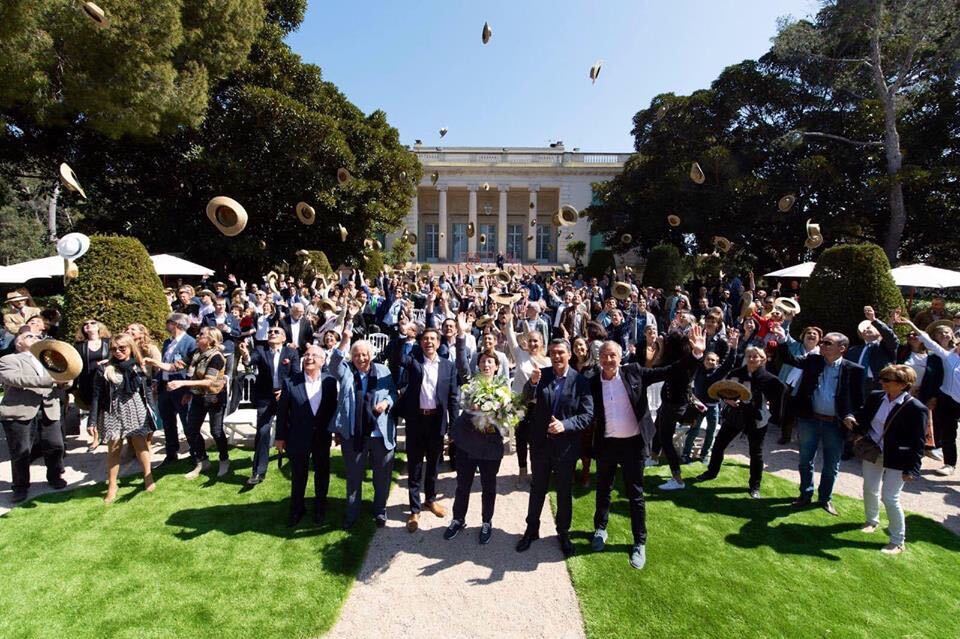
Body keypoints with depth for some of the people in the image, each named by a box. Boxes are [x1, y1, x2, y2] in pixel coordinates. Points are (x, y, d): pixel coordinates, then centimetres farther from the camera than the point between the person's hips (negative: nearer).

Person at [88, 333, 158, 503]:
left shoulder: (139, 367, 2)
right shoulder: (104, 369, -4)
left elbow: (148, 391, 6)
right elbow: (96, 396, -4)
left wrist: (153, 414, 3)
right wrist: (92, 421, -7)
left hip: (136, 412, 1)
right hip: (113, 414, -1)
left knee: (141, 445, 9)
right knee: (113, 449, 7)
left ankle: (148, 477, 25)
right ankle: (112, 486, 21)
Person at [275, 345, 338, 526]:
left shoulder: (330, 382, -7)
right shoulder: (290, 382, -10)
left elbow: (334, 408, 0)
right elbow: (282, 411, -4)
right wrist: (280, 437, -1)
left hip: (322, 437, 1)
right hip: (298, 438, -1)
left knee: (322, 474, 16)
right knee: (298, 476, 15)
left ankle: (320, 507, 37)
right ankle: (297, 509, 36)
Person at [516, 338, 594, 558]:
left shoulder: (580, 381, -11)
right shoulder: (541, 375, -5)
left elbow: (588, 414, -13)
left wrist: (565, 425, -26)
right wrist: (532, 382, -32)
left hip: (566, 446, -2)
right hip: (541, 443, 2)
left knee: (564, 492, 16)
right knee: (537, 489, 18)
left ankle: (563, 533, 37)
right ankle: (531, 530, 36)